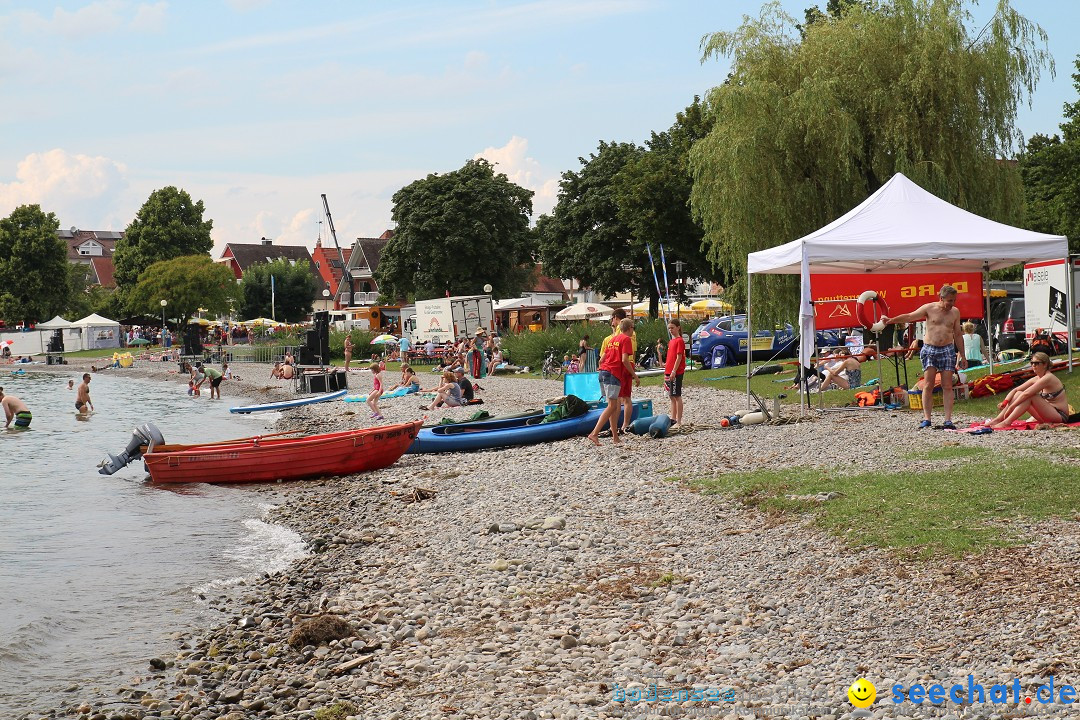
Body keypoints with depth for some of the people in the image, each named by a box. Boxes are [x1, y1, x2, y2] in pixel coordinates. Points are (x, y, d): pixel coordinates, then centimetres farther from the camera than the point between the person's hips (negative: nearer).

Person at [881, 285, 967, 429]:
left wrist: (962, 356, 15)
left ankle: (948, 420, -3)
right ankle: (926, 419, -3)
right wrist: (891, 320, -15)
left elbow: (958, 335, 15)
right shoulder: (929, 308, -1)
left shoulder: (955, 312, 9)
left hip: (947, 350, 2)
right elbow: (909, 317, -2)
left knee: (947, 386, -2)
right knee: (928, 385, -5)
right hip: (929, 349, -2)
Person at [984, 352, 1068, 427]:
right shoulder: (1036, 379, 7)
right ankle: (998, 419, -9)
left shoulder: (1048, 378, -19)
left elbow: (1026, 393, -26)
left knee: (1030, 397, -26)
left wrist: (1011, 407, -26)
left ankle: (1007, 422, -28)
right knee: (1019, 393, -1)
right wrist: (1005, 402, -10)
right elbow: (1015, 390, 6)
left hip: (1061, 416, -8)